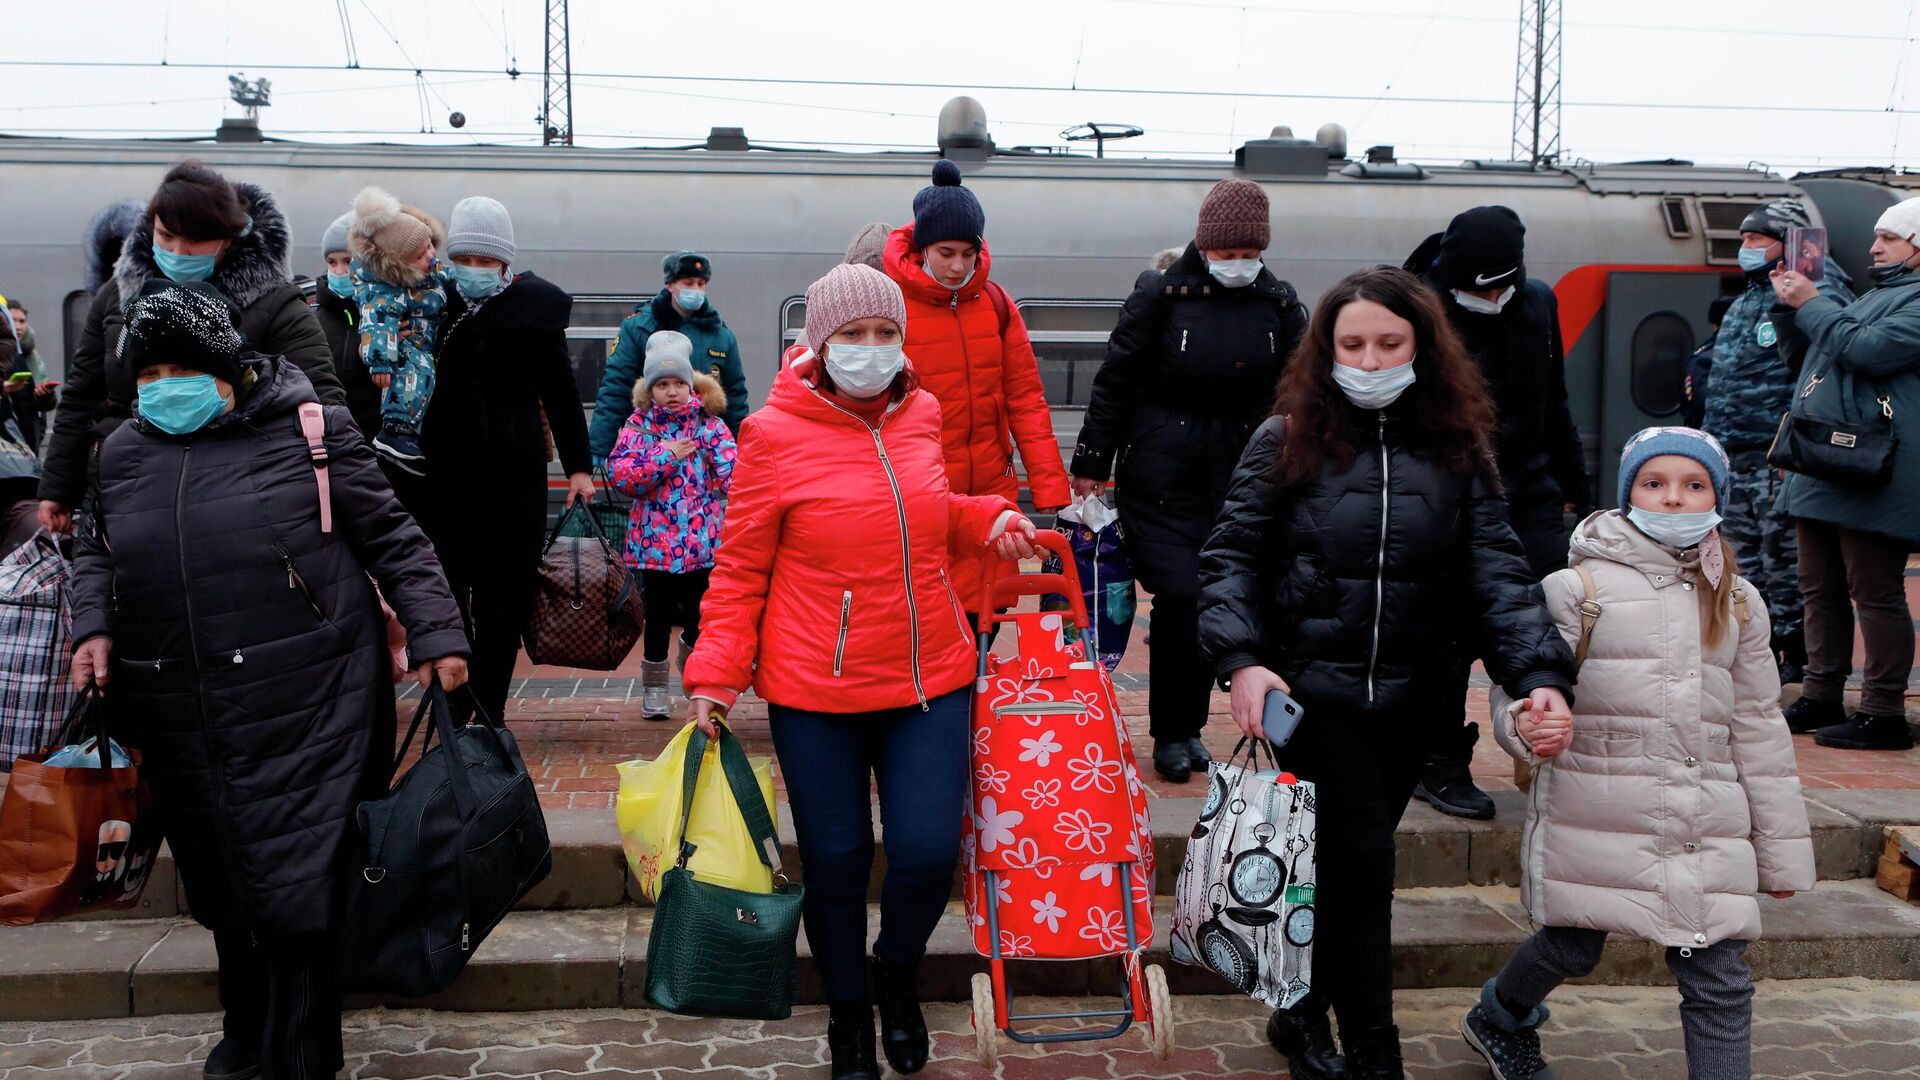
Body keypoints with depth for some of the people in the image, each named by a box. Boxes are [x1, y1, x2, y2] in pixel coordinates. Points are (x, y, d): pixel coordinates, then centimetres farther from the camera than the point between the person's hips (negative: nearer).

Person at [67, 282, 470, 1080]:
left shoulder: (306, 431, -3)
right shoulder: (121, 454, 11)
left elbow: (391, 540, 0)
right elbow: (96, 554, 25)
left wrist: (434, 636, -7)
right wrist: (93, 627, 7)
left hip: (303, 711, -5)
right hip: (183, 720, 5)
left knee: (299, 883, -6)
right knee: (222, 880, 16)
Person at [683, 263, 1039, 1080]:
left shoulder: (919, 414, 4)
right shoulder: (775, 434, -9)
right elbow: (740, 569, -3)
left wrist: (984, 522, 5)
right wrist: (715, 672, -9)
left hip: (932, 679, 3)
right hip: (817, 693, -3)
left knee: (928, 852, -3)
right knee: (836, 863, 7)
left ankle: (897, 973, 31)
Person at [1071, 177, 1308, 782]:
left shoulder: (1280, 306, 6)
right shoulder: (1162, 295, -4)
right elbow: (1115, 380, -1)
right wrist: (1091, 463, -2)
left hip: (1241, 474, 4)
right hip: (1163, 470, -3)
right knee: (1179, 595, -8)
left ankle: (1189, 723, 22)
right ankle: (1171, 733, 8)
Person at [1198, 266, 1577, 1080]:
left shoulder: (1455, 449, 2)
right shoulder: (1290, 438, -4)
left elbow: (1498, 574, -5)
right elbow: (1231, 556, -5)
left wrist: (1540, 671, -19)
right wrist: (1242, 659, -19)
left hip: (1409, 697, 3)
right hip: (1313, 688, -3)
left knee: (1348, 861, 13)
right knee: (1362, 863, -6)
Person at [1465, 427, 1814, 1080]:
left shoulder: (1738, 603, 12)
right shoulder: (1577, 587, -3)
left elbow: (1758, 729, 15)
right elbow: (1518, 686, -2)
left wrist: (1782, 850, 15)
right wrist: (1526, 728, -27)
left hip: (1707, 829, 3)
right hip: (1596, 821, -3)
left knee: (1720, 984, -1)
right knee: (1571, 951, 11)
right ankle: (1499, 1021, 43)